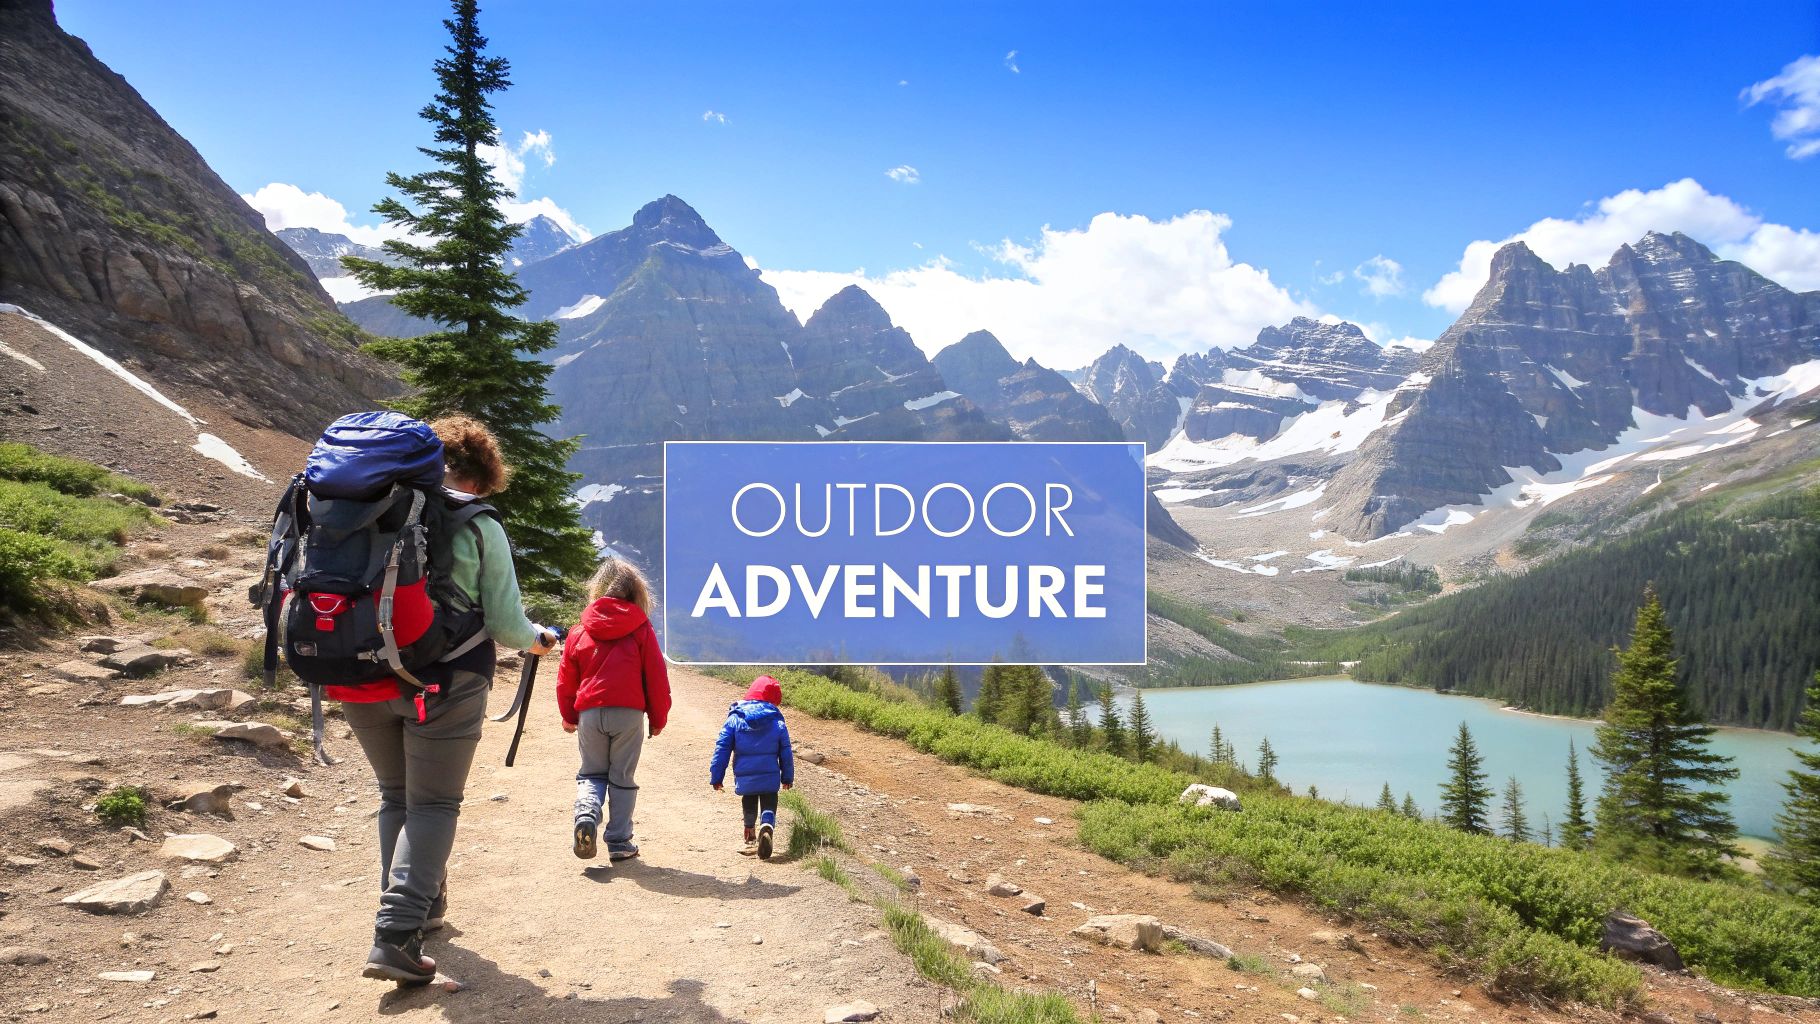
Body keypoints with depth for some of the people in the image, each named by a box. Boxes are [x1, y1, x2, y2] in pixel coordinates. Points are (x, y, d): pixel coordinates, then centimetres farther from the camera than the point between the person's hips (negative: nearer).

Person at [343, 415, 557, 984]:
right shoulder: (480, 529, -5)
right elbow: (504, 624, -5)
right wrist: (538, 639, 17)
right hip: (443, 682, -4)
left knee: (395, 796, 21)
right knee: (433, 804, 5)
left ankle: (421, 905, 33)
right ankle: (396, 934, -5)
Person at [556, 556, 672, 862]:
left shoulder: (579, 631, 6)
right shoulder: (641, 628, 0)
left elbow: (566, 679, 12)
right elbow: (656, 678, -1)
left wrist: (569, 716, 26)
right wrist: (658, 719, 10)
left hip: (589, 713, 2)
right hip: (629, 712, -2)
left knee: (591, 774, 16)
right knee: (622, 779, 9)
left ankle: (585, 815, -12)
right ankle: (619, 843, 9)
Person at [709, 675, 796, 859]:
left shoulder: (734, 719, -1)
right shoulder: (777, 722, -1)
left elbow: (722, 749, -2)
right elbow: (786, 752, 5)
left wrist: (716, 777, 4)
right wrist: (788, 777, 17)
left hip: (744, 777, 1)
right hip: (770, 777, -1)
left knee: (749, 803, 25)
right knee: (768, 806, 6)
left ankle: (750, 836, 36)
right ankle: (767, 827, -23)